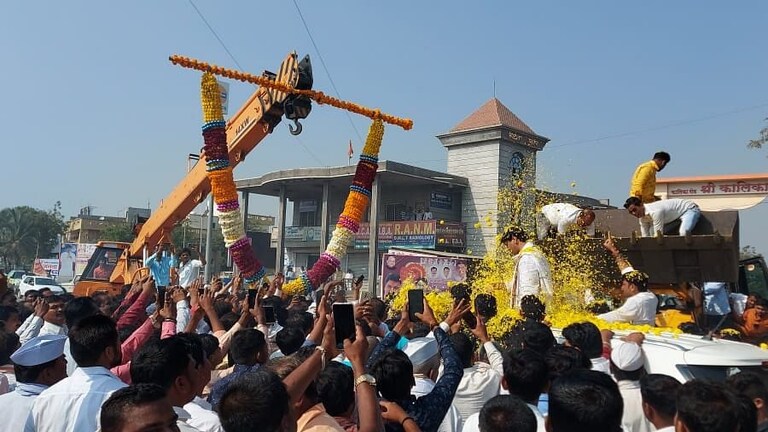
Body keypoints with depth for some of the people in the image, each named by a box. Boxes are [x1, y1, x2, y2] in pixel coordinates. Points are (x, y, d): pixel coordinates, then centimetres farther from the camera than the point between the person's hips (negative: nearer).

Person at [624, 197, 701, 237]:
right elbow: (645, 237, -2)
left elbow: (658, 236, -34)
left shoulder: (655, 212, -37)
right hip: (676, 214, 9)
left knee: (683, 232, -37)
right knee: (652, 231, 0)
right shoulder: (642, 217, -8)